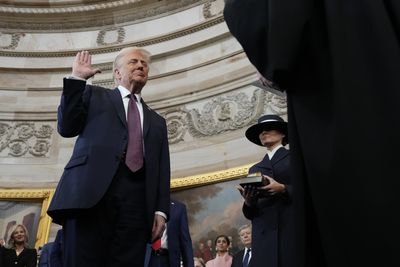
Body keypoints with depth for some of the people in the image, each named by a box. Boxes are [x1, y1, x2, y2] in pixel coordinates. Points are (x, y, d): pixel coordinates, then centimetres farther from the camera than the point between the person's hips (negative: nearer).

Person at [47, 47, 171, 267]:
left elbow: (162, 171, 19)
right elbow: (67, 128, 8)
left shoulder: (156, 121, 28)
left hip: (136, 201, 3)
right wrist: (77, 78, 7)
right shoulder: (94, 95, 23)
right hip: (91, 191, -2)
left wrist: (161, 210, 4)